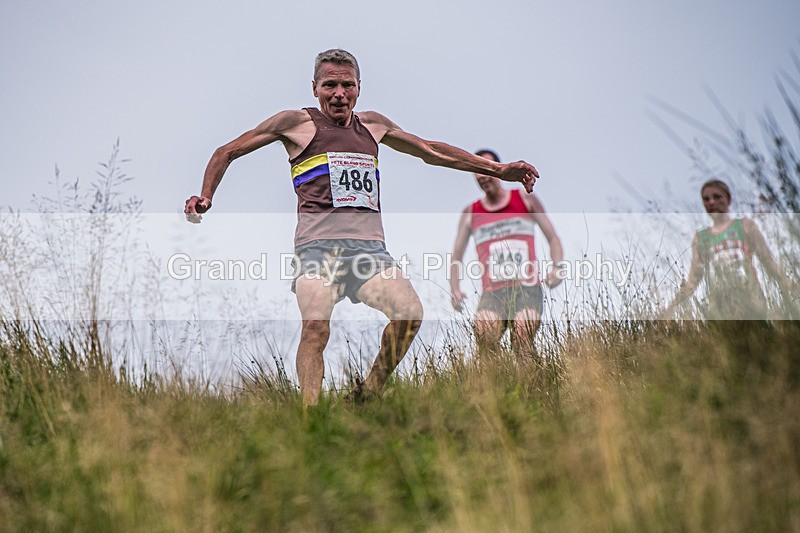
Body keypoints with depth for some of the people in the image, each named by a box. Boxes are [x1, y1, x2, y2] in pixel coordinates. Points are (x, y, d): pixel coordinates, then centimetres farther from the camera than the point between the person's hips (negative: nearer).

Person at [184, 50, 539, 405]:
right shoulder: (298, 123, 9)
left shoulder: (373, 125, 22)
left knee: (409, 313, -18)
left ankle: (367, 396, -2)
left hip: (369, 245, 4)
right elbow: (227, 152, 16)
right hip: (319, 243, -4)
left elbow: (430, 151, 31)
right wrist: (206, 197, 1)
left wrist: (499, 170, 30)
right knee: (316, 328, -25)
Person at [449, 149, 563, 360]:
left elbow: (552, 237, 13)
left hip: (527, 289, -1)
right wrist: (455, 289, -2)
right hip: (492, 294, 1)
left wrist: (558, 267, -6)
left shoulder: (526, 200, 13)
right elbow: (457, 255, 15)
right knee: (484, 332, -26)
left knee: (522, 333, -26)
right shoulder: (471, 213, 16)